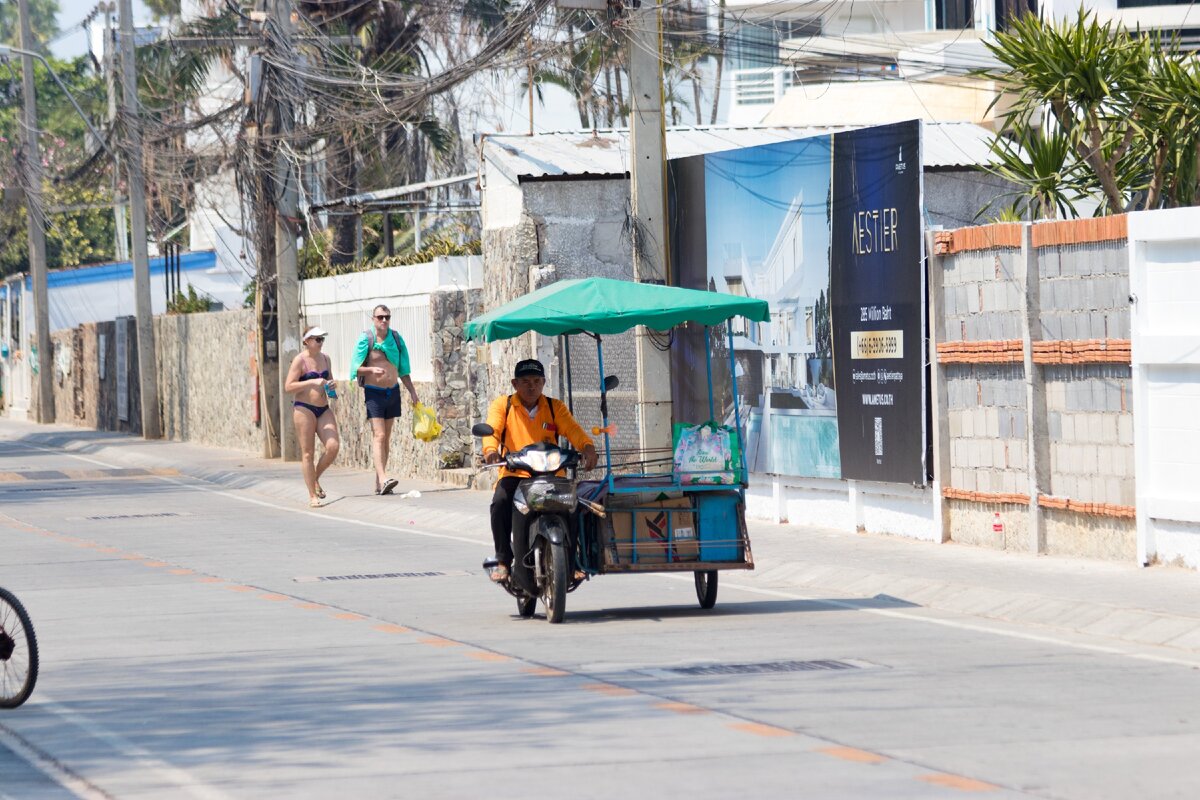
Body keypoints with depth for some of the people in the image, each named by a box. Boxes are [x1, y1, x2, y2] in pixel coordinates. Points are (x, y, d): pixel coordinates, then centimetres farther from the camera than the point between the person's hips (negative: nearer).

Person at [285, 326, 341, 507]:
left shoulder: (325, 358, 12)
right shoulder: (300, 360, -8)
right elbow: (288, 386, -13)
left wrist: (331, 385, 3)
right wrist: (312, 382, -20)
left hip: (323, 409, 6)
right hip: (304, 409, -6)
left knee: (333, 446, -8)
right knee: (307, 453, -3)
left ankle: (315, 479, 16)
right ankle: (312, 496, 2)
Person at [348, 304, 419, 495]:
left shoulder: (396, 338, 6)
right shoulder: (366, 339, -9)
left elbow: (403, 369, 13)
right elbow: (356, 368, -10)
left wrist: (412, 391, 6)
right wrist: (372, 369, -29)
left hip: (393, 392, 5)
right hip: (374, 392, -5)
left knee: (386, 437, 7)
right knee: (379, 436, -16)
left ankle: (378, 482, 12)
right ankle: (383, 479, -27)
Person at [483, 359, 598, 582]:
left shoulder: (555, 407, 14)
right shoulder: (502, 405, 11)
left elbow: (573, 430, -3)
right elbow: (492, 429, -7)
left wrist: (588, 447, -26)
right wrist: (490, 449, -31)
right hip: (514, 474, -1)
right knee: (500, 502, -32)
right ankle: (503, 560, -18)